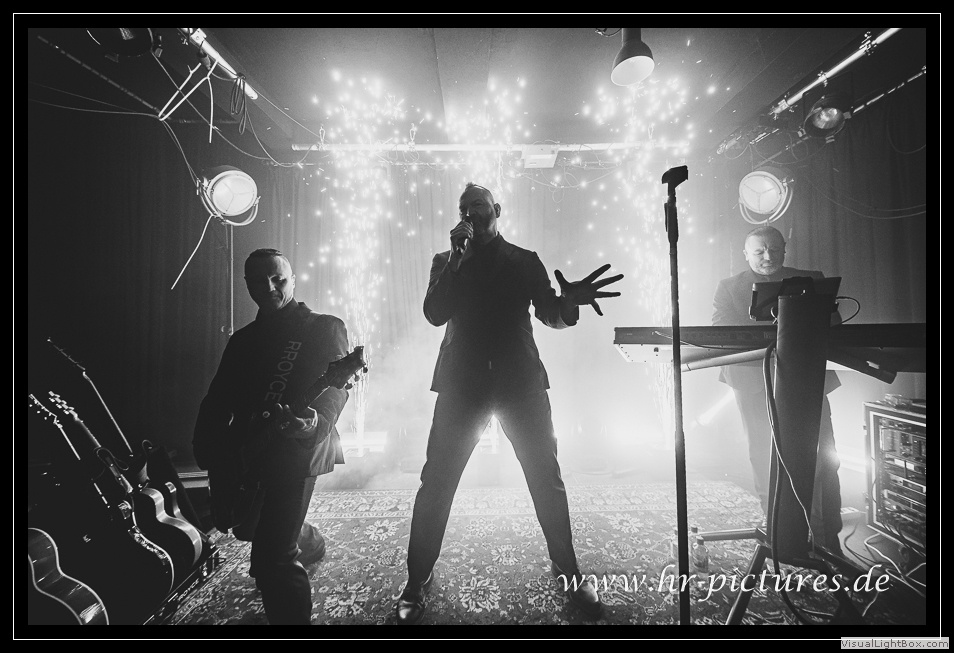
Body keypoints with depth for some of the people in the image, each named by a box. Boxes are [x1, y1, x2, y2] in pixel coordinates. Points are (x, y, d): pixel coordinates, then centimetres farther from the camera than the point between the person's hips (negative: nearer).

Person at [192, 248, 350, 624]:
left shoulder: (324, 328, -4)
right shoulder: (243, 340, 15)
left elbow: (337, 383, -18)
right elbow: (217, 401, 12)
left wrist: (317, 420, -38)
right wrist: (210, 455, -1)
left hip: (295, 452, -8)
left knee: (272, 560, -11)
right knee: (246, 527, 27)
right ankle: (307, 543, 55)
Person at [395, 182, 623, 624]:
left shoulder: (524, 260, 12)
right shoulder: (446, 262, 12)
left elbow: (550, 315, 4)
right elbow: (435, 314, -3)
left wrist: (570, 302, -19)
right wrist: (456, 258, -8)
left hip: (520, 380, 1)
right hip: (462, 383, 0)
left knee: (546, 478, 1)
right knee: (436, 481, -2)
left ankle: (567, 571, 21)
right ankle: (417, 582, 15)